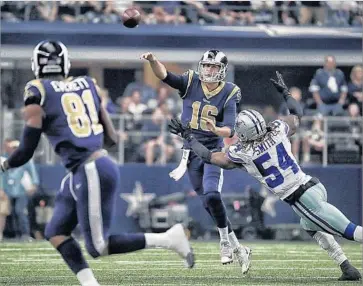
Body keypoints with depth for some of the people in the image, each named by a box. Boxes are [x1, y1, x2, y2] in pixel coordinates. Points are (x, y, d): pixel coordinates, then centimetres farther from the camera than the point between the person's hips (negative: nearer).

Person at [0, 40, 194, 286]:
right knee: (56, 232, 14)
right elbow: (111, 138, 15)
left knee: (98, 246, -1)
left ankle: (168, 239, -6)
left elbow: (27, 151, -3)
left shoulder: (37, 93, -6)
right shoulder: (87, 85, 12)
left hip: (92, 173, -8)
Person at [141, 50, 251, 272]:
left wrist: (214, 129, -36)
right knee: (207, 202, 6)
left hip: (213, 150, -3)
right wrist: (153, 61, -38)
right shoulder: (191, 83, -2)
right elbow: (165, 76, -18)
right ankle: (235, 246, 18)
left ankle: (226, 242, -6)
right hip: (191, 151, 3)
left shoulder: (228, 94, -7)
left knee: (212, 195, -23)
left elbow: (229, 130, -15)